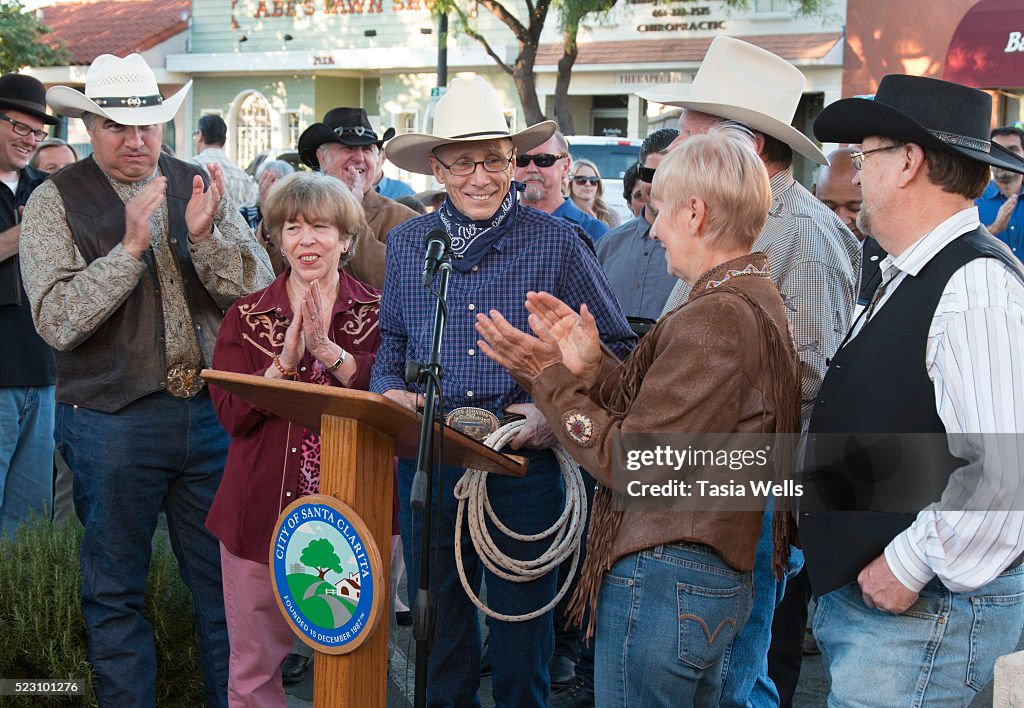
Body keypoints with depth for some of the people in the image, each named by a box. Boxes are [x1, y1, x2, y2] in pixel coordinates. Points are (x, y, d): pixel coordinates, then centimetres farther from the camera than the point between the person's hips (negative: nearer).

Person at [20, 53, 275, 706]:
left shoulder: (201, 187, 6)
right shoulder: (55, 202, -3)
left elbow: (259, 290, -1)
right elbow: (57, 321, -14)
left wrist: (206, 235, -17)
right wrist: (131, 246, -21)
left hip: (212, 410, 3)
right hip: (112, 421, -2)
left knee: (225, 577, 10)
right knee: (117, 591, 9)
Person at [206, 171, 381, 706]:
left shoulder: (377, 314, 4)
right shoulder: (246, 316, 6)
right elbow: (231, 415, -5)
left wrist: (329, 351, -20)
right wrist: (287, 359, -18)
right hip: (262, 510, 1)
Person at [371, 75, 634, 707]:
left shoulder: (557, 242, -2)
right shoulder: (407, 243, 8)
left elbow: (616, 347, 0)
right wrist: (391, 390, -3)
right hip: (427, 464, 3)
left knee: (522, 637, 7)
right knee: (438, 633, 14)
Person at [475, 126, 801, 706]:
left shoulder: (714, 320, -21)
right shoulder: (758, 300, 12)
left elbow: (633, 465, -19)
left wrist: (549, 377, -11)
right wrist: (592, 365, 7)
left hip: (663, 578, -10)